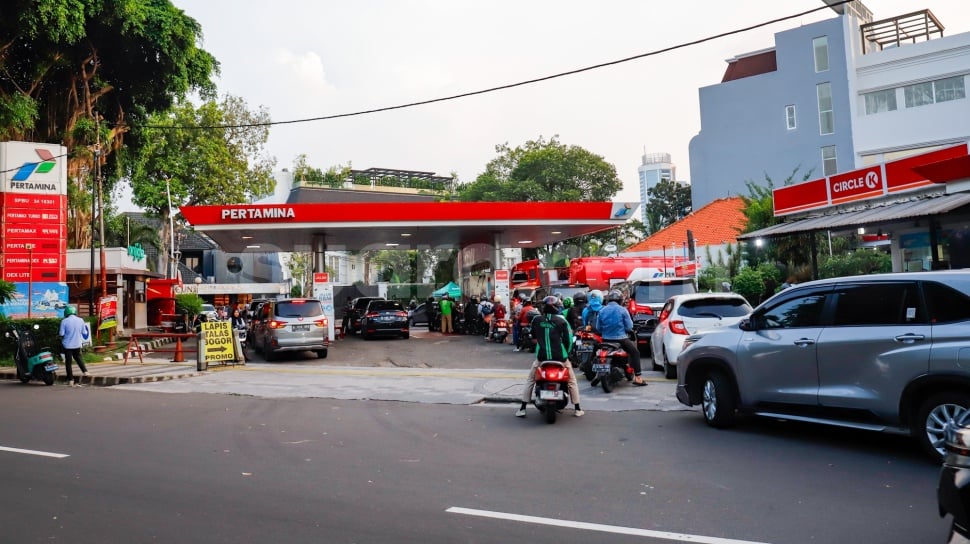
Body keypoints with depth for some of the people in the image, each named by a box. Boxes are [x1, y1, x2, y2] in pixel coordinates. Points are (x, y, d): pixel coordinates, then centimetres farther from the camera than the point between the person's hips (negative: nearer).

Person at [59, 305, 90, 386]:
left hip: (67, 345, -3)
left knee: (68, 362, 5)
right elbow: (84, 333, 2)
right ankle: (85, 371, 14)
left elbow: (61, 334, -13)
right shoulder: (80, 320, -4)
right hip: (77, 344, 3)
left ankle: (71, 380, 6)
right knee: (78, 357, 26)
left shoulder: (64, 321, -14)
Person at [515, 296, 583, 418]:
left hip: (542, 356, 1)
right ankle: (577, 409, 20)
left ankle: (522, 408, 13)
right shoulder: (561, 320, -5)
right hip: (559, 356, -1)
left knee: (530, 379, 18)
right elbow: (568, 339, -5)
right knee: (572, 380, 18)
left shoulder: (536, 319, 0)